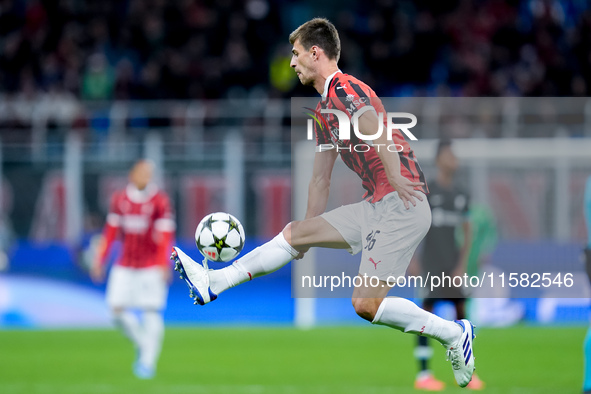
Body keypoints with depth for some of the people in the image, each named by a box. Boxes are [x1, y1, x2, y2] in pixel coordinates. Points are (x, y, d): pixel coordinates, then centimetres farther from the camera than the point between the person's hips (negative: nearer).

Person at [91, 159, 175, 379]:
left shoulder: (159, 201, -6)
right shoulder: (120, 200, 6)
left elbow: (166, 235, -10)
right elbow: (110, 231, 12)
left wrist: (164, 265, -18)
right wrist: (100, 260, 9)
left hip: (152, 267, -4)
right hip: (125, 266, 4)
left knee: (151, 312, -8)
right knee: (117, 309, -5)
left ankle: (148, 362, -1)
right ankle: (141, 344, 18)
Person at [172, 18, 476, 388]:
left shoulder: (344, 89, -10)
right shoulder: (324, 110, 21)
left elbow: (378, 132, -29)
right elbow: (321, 180, 27)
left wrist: (398, 180, -37)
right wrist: (305, 238, 29)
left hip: (402, 205, -9)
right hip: (377, 205, 9)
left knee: (366, 304, -13)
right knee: (294, 233, 9)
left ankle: (454, 333, 0)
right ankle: (215, 282, 14)